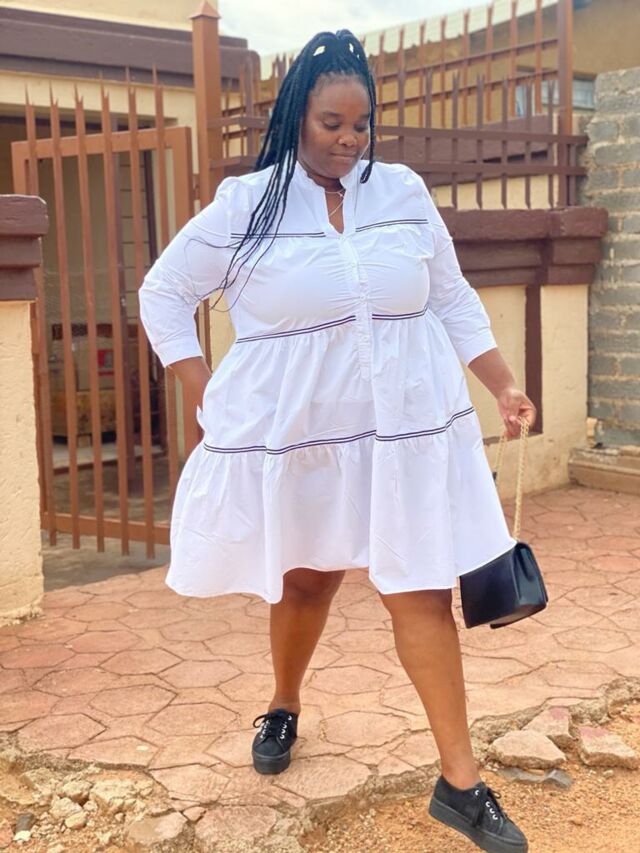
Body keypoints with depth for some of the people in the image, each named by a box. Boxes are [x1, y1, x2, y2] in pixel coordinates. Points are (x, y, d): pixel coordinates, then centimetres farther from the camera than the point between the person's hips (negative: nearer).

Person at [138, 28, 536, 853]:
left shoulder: (404, 191, 4)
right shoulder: (244, 203, -3)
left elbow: (453, 300, 11)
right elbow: (163, 292, 4)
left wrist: (504, 385, 4)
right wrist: (204, 397, -3)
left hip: (407, 432, 1)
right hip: (292, 435, -1)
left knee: (421, 593, 0)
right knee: (305, 580, 14)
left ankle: (460, 781, 9)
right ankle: (284, 707, 43)